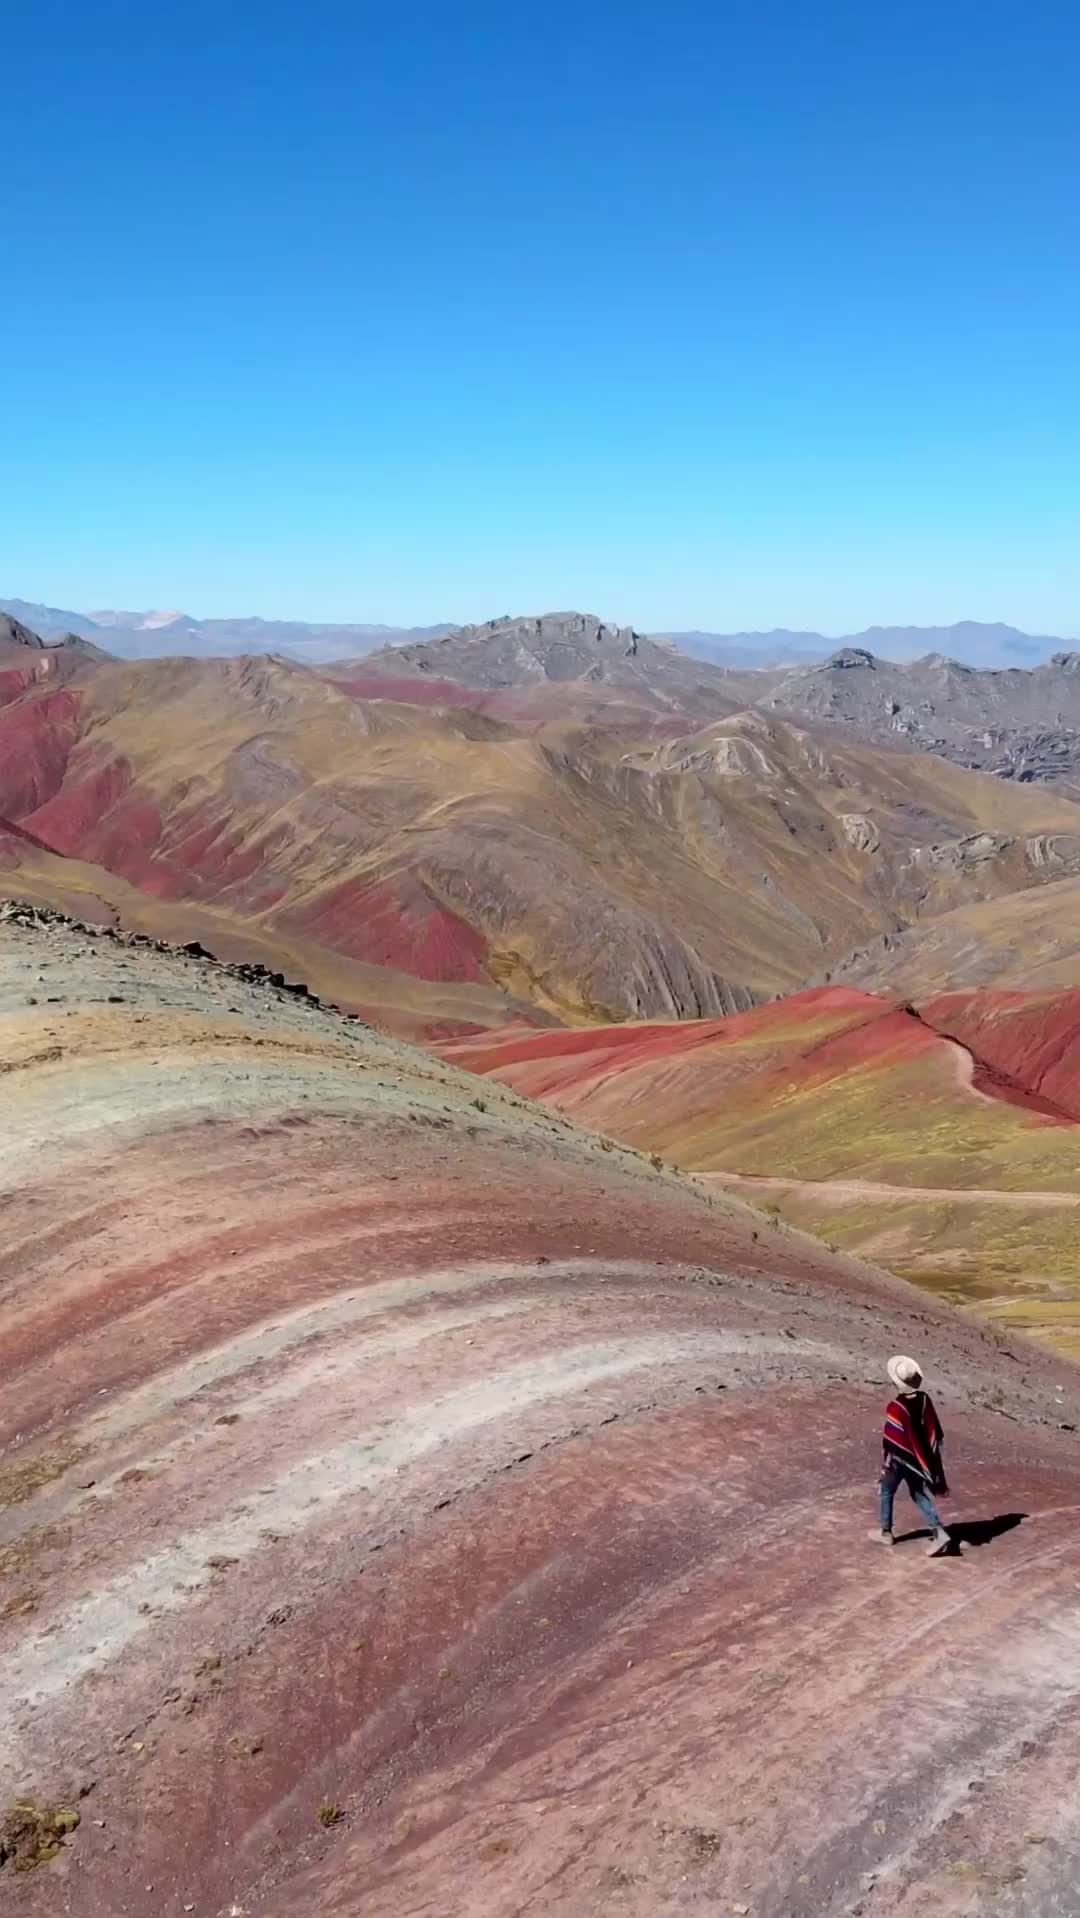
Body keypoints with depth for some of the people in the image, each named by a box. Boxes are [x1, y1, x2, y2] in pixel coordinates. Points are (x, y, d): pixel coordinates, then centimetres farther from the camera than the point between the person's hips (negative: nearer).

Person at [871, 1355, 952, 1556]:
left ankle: (885, 1532, 30)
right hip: (918, 1458, 6)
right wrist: (932, 1454, 12)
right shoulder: (924, 1399, -8)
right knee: (919, 1495, 19)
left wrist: (886, 1462, -7)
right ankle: (939, 1533, 6)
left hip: (900, 1459, -6)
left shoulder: (896, 1408, -27)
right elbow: (935, 1430, 1)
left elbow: (890, 1439, -19)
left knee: (885, 1491, 18)